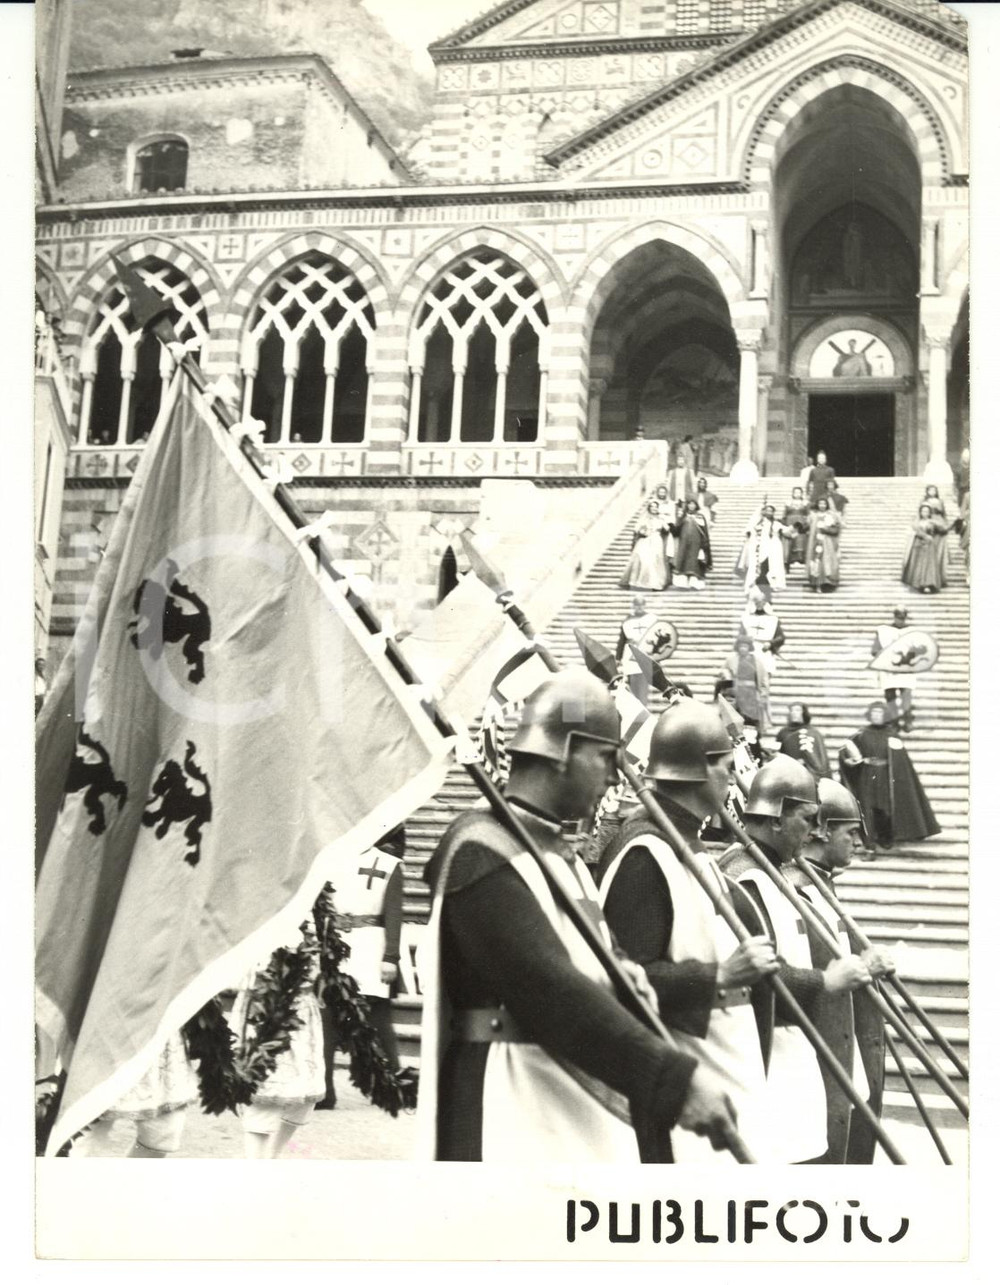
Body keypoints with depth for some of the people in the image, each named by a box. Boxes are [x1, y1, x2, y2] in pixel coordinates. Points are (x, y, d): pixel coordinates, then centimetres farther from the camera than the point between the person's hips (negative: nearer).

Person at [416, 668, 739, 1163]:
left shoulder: (561, 853, 17)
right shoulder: (482, 853, -16)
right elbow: (548, 986, -26)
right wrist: (675, 1077, -29)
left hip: (584, 1110, 10)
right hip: (514, 1113, -10)